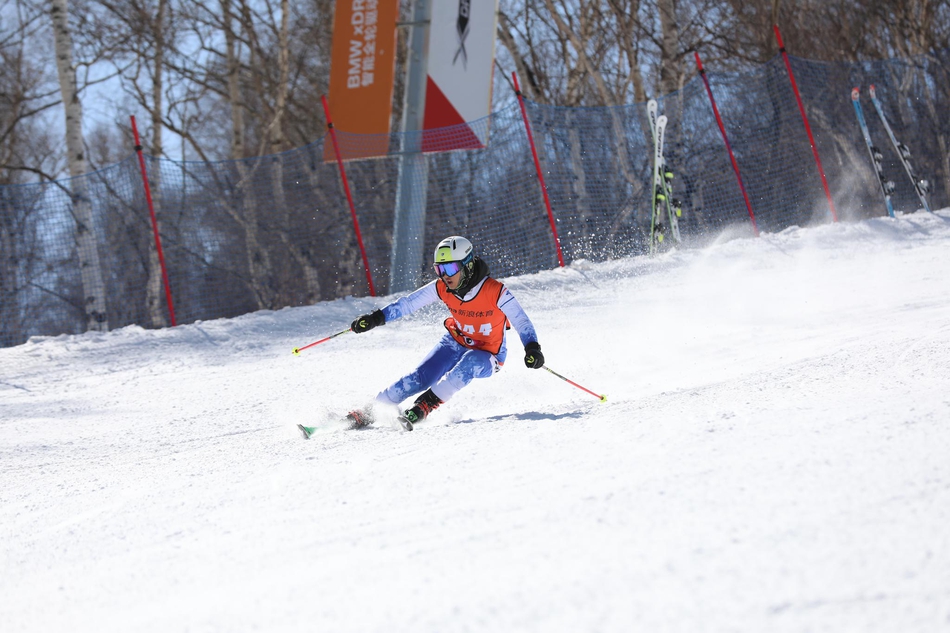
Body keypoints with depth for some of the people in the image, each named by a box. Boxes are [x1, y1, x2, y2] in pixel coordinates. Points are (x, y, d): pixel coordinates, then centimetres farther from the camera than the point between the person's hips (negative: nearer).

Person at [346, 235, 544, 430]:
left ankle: (426, 404, -30)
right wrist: (377, 318, -19)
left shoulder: (495, 291, -28)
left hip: (487, 357, -3)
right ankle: (370, 411, -10)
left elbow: (521, 321, -29)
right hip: (456, 343, 4)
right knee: (421, 377, -16)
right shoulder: (442, 288, -15)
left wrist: (532, 348, -45)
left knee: (470, 363, -37)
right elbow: (408, 303, -10)